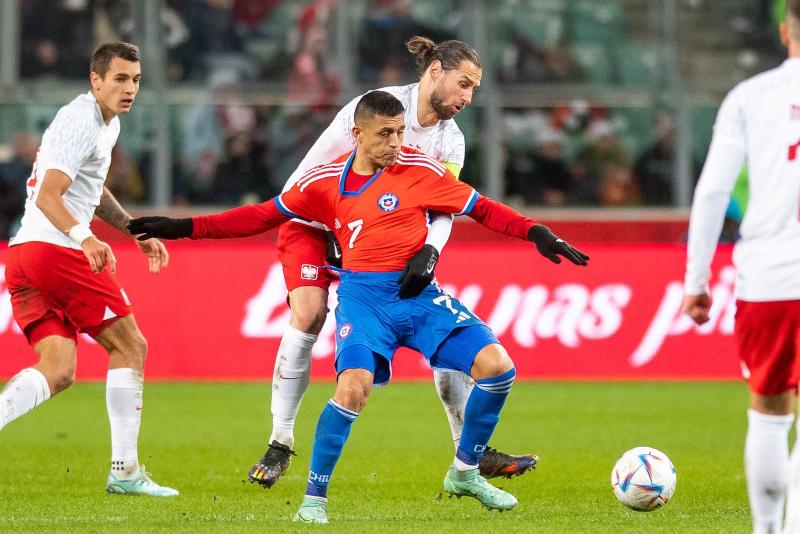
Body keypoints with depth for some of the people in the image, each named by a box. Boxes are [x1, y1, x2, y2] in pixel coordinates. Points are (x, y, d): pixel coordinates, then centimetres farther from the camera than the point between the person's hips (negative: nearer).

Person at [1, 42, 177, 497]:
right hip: (55, 250, -10)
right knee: (130, 346, 1)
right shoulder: (82, 122, -12)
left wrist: (137, 231, 37)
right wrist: (84, 238, -40)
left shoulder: (107, 124, 20)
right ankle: (125, 471, 3)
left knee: (58, 371, -1)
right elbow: (48, 196, -24)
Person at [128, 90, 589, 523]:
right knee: (354, 386, -27)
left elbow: (480, 208, 4)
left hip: (419, 292, 2)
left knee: (497, 367, -11)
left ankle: (465, 473, 10)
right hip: (364, 295, -2)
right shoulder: (327, 181, 1)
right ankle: (315, 496, -10)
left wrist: (537, 234, -9)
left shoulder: (421, 169, -2)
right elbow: (264, 216, 10)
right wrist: (187, 228, 6)